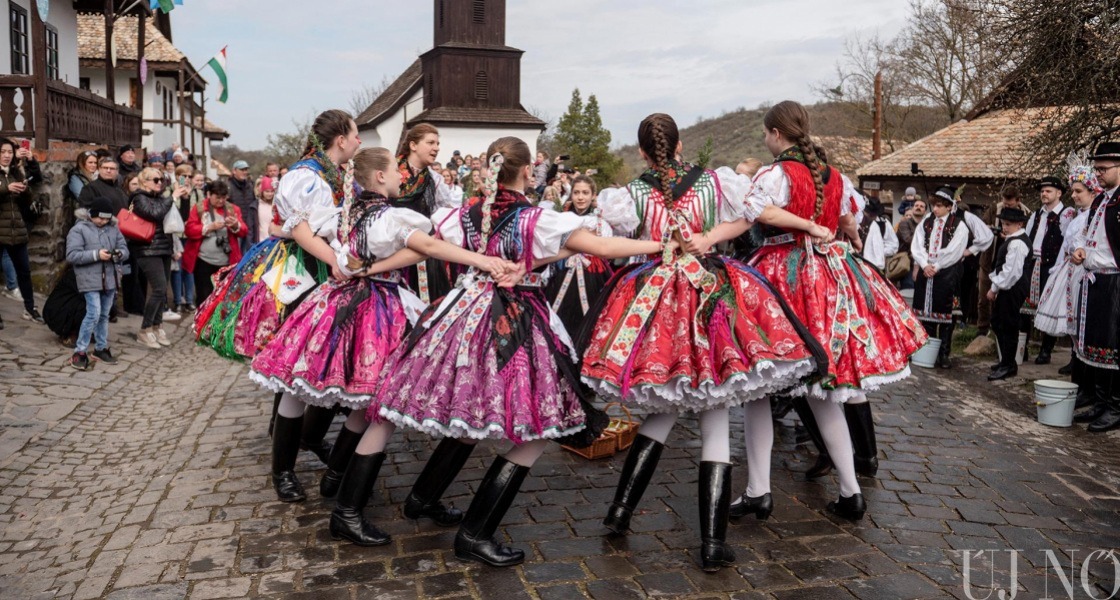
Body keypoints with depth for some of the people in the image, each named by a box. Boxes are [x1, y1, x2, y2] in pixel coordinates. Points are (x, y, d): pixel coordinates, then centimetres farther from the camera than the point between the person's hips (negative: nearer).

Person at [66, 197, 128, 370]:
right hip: (90, 280, -5)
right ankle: (80, 351, -3)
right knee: (94, 314, -12)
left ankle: (101, 348, 26)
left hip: (110, 278, 5)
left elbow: (125, 249, 9)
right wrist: (96, 255, -22)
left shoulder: (113, 228, 7)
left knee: (104, 314, 14)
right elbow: (71, 255, -14)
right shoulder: (79, 229, -7)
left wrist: (119, 254, -15)